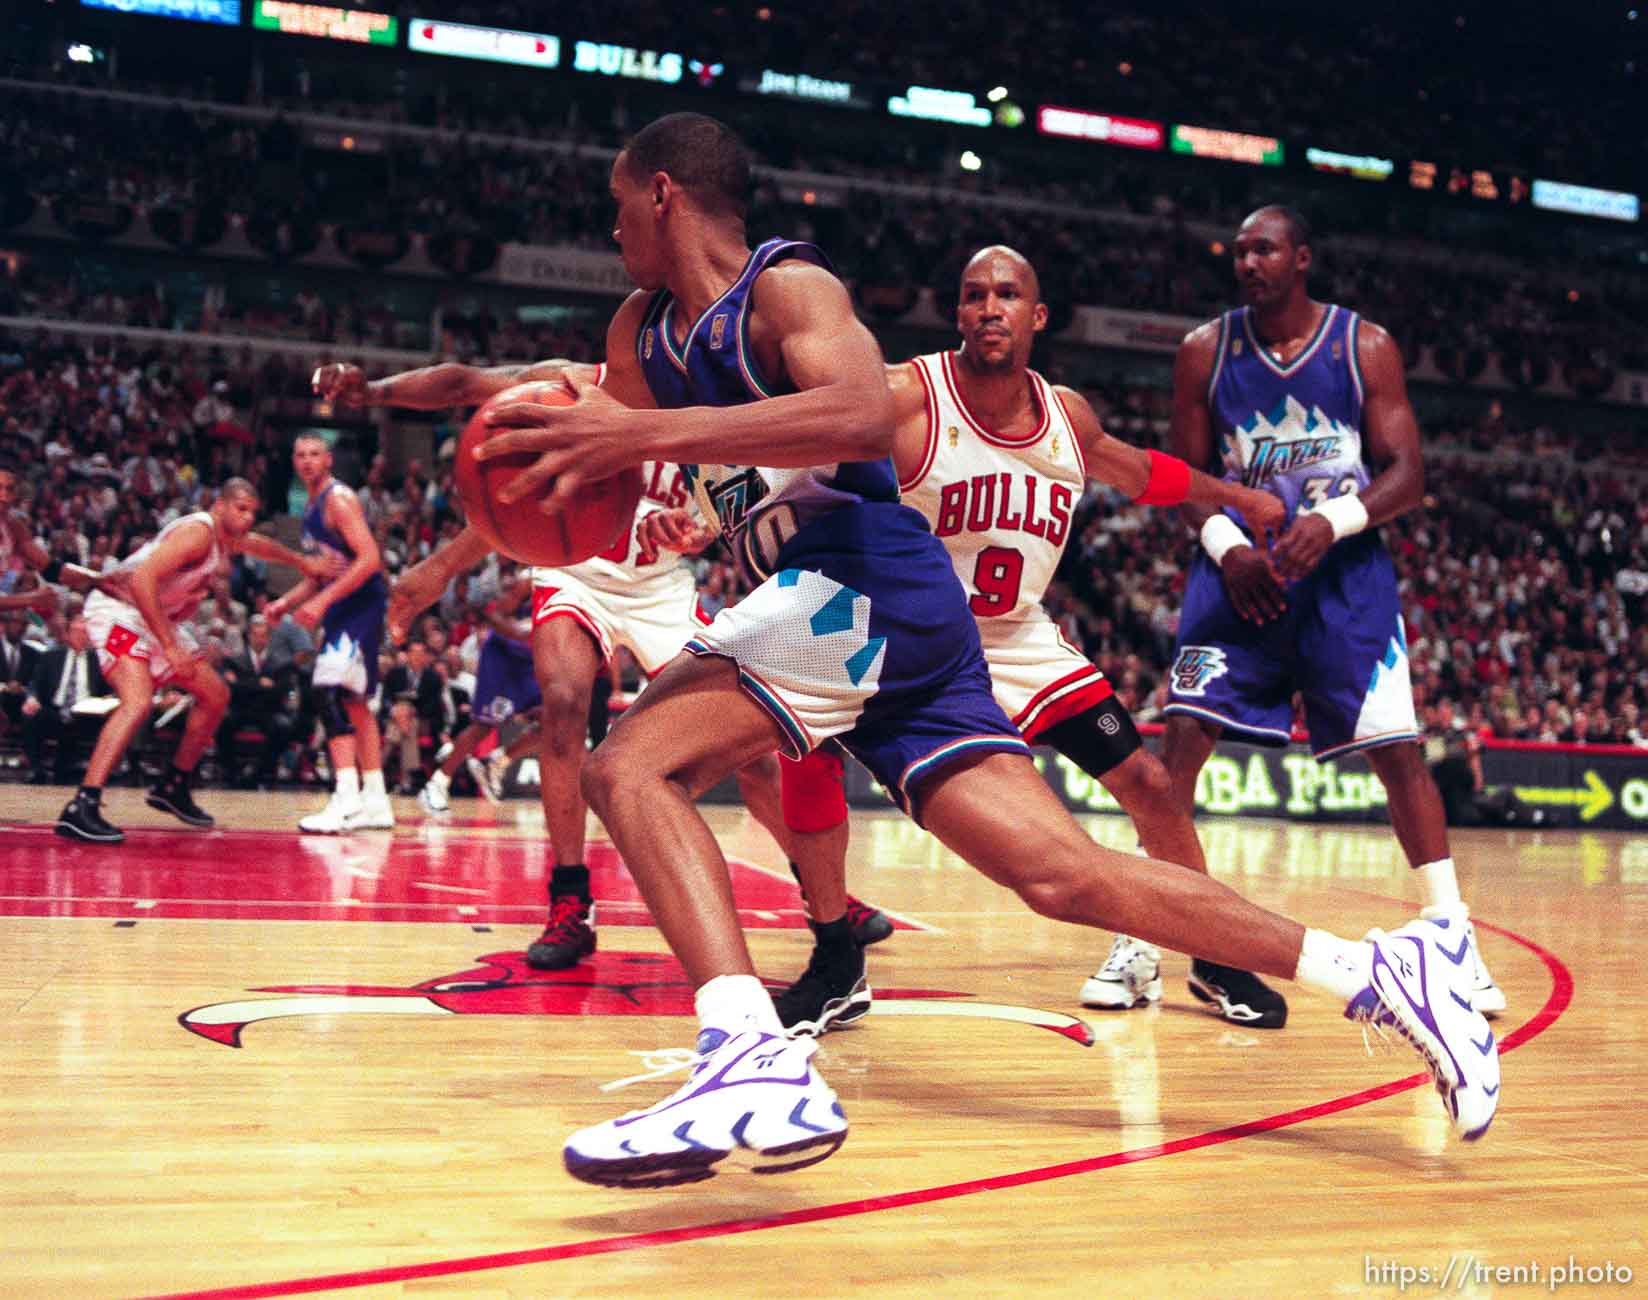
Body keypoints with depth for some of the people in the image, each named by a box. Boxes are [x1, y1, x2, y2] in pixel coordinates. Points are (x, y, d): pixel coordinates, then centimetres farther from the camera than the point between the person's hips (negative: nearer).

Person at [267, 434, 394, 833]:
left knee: (331, 692, -21)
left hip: (363, 603, -11)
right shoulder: (312, 508, 17)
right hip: (341, 610, 11)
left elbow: (370, 559, -22)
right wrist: (287, 602, 14)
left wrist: (322, 601, -24)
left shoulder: (339, 499, -12)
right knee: (354, 702, 13)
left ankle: (346, 799, -27)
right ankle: (375, 802, 20)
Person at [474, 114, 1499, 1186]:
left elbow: (862, 414, -27)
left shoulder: (789, 285, -5)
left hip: (870, 583, -9)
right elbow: (608, 482, 30)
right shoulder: (643, 332, 21)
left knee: (630, 768, -18)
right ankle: (1376, 972, 6)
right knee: (1066, 875, 2)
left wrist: (648, 431, -30)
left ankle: (757, 1064, -33)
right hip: (834, 601, 9)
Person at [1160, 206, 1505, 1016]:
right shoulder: (1205, 350, 3)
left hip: (1345, 566, -1)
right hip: (1239, 565, 1)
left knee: (1397, 750, -5)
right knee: (1184, 731, -11)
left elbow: (1407, 474, -3)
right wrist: (1225, 545, -13)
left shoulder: (1366, 347, 0)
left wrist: (1334, 520, -21)